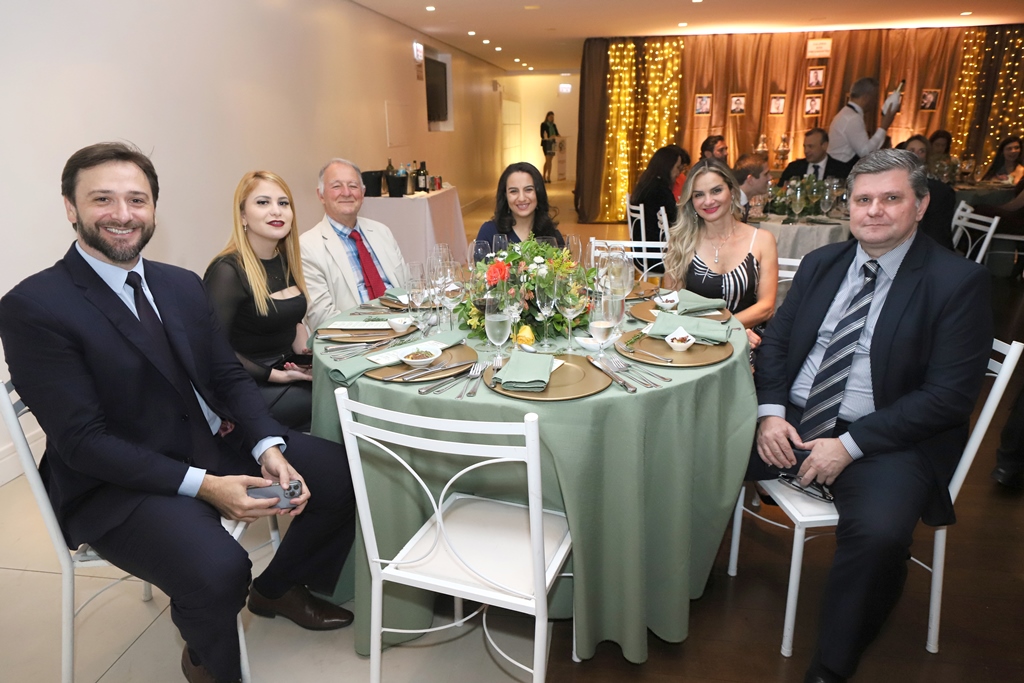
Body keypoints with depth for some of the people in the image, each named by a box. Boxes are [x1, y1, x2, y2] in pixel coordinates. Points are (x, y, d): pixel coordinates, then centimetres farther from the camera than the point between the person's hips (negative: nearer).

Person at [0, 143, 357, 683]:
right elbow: (81, 441, -18)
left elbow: (229, 377, 5)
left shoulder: (182, 285, 7)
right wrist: (203, 486, -25)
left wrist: (268, 450, -13)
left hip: (215, 443, 7)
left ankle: (277, 590, 23)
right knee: (218, 569, -32)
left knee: (341, 473, -4)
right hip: (117, 482, -6)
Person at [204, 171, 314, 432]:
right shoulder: (228, 271, -16)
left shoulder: (288, 260, 6)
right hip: (250, 387, -7)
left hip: (290, 374, 7)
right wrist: (275, 375, -18)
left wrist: (306, 357, 0)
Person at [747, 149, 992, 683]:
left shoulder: (958, 282, -5)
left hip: (886, 440, -4)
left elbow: (949, 395, -11)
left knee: (880, 531, -32)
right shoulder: (821, 263, 10)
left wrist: (849, 445, -19)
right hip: (790, 422, 5)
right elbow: (775, 340, 11)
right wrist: (770, 411, -8)